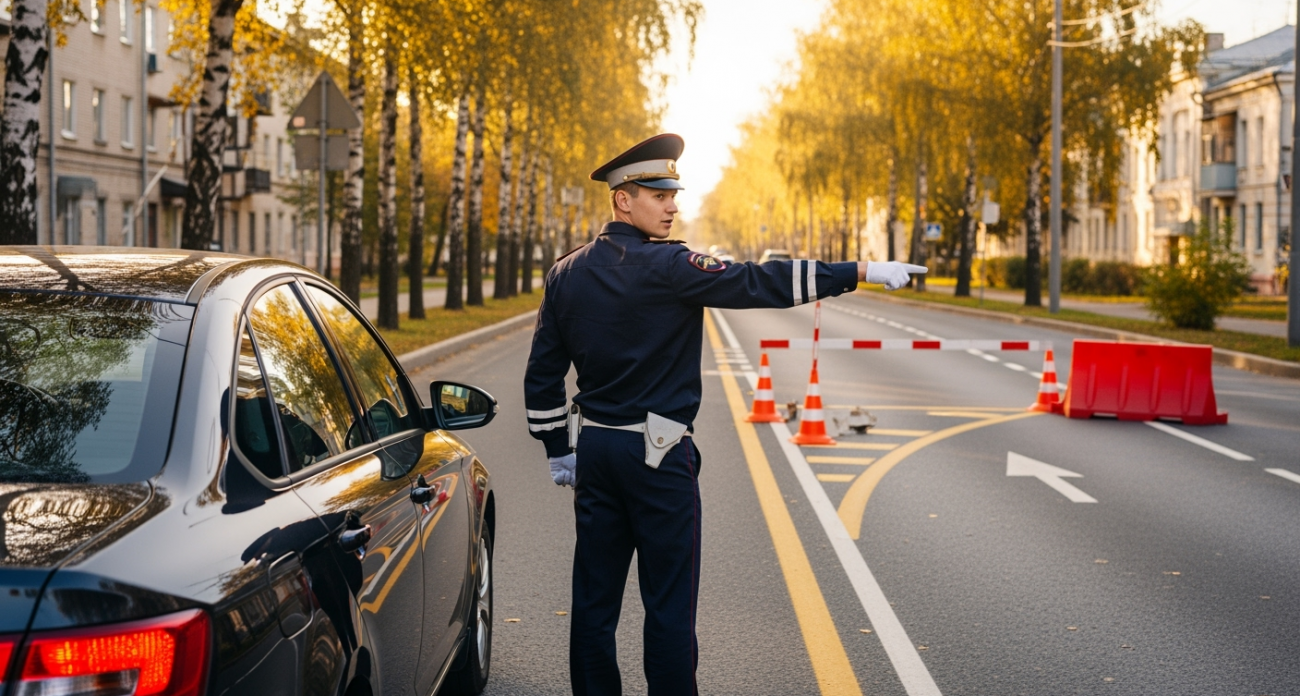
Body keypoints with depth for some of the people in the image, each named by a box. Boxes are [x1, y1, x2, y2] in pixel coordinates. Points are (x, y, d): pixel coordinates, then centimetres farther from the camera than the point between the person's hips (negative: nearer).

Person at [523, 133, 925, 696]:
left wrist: (558, 450, 17)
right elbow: (761, 283, -18)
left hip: (593, 451, 7)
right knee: (668, 602, 2)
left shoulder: (565, 274, 7)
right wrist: (862, 272, -15)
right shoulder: (667, 268, -14)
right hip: (658, 458, -7)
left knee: (594, 599, 10)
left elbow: (542, 375, 10)